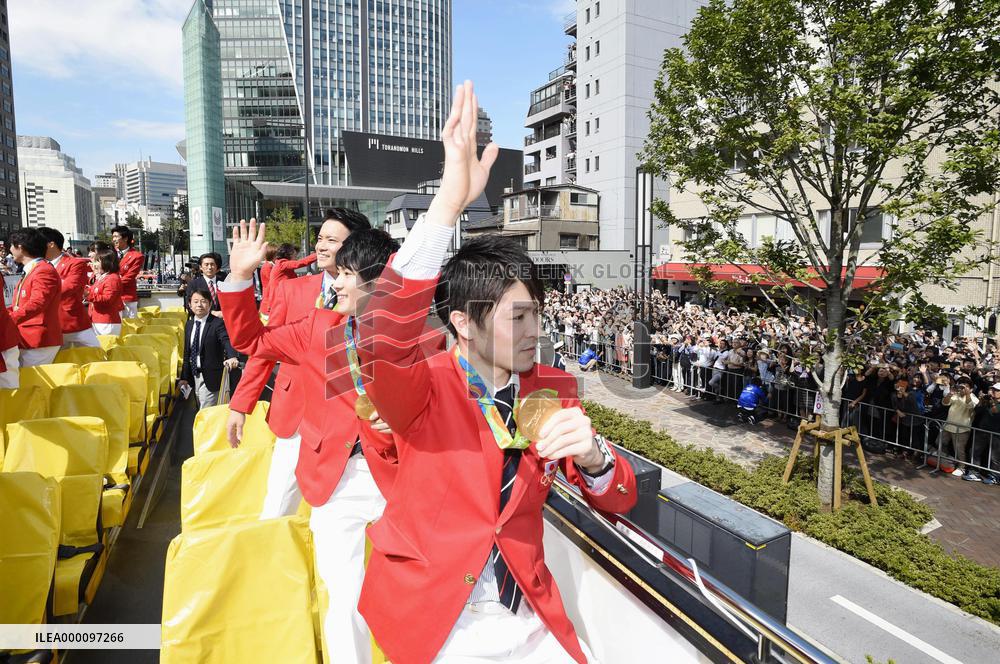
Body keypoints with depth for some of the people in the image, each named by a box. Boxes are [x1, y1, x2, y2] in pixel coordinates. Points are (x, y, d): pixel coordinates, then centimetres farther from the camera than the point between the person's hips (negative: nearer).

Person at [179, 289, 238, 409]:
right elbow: (187, 353, 14)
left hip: (211, 376, -7)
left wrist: (232, 357, -49)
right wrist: (184, 377, 13)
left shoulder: (218, 323, -11)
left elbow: (227, 341, -28)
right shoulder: (189, 325, 10)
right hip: (194, 375, 7)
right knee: (200, 410, 17)